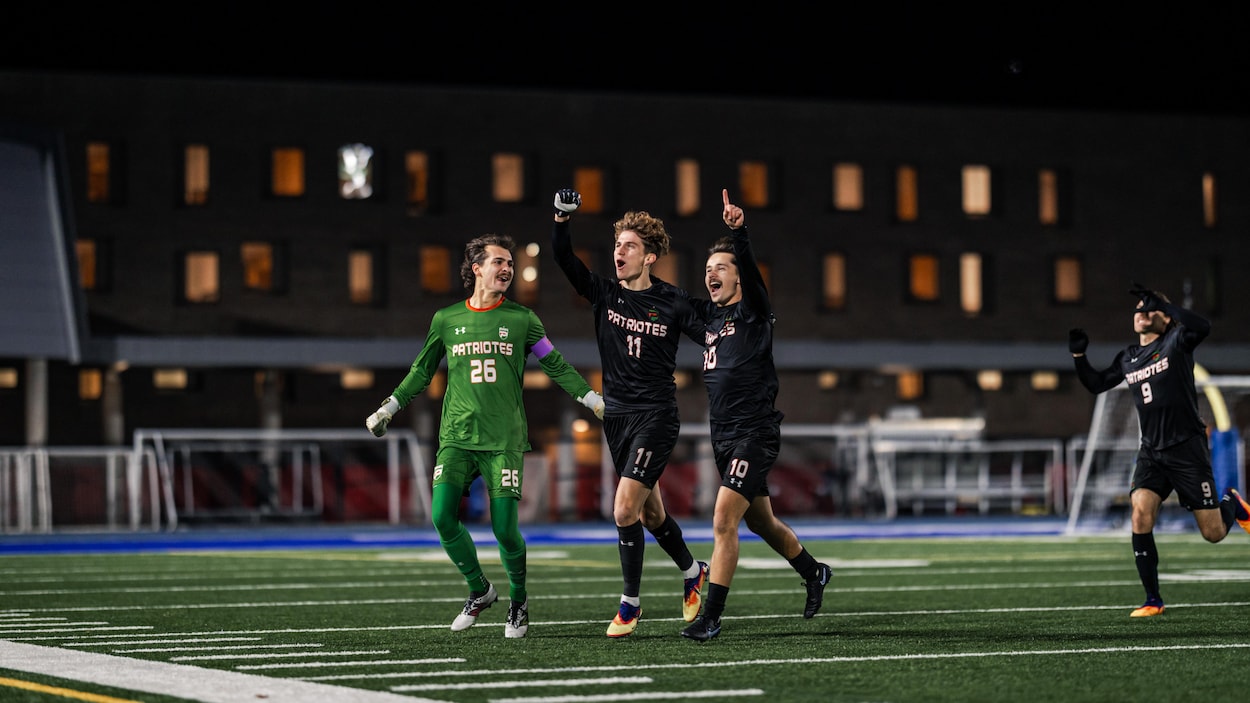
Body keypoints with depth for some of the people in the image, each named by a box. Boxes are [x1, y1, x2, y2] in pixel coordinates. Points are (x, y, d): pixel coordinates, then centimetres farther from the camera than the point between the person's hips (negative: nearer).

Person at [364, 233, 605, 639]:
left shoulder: (521, 319, 5)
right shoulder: (446, 319, 9)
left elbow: (557, 366, 12)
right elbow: (422, 370, 21)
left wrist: (596, 403, 8)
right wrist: (389, 408, 19)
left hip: (504, 439, -2)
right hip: (456, 437, 2)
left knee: (504, 527, -8)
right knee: (443, 517, -12)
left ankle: (519, 601, 16)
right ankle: (479, 591, 10)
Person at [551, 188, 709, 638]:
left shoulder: (672, 302, -5)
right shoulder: (604, 294, 3)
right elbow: (564, 259, -9)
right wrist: (561, 219, -24)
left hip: (657, 415, -5)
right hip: (616, 414, 5)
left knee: (625, 510, -14)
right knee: (650, 513, 15)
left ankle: (630, 603, -1)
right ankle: (692, 572, 40)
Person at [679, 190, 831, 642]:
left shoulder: (752, 313, -8)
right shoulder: (709, 315, 11)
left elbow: (751, 271, -28)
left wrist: (739, 234, -46)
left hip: (754, 435, -8)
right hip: (723, 436, 8)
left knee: (723, 522, -17)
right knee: (761, 523, 21)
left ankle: (711, 616, -16)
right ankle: (814, 573, 44)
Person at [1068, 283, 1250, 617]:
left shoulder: (1175, 342, -7)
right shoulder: (1128, 358, 10)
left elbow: (1202, 327, -29)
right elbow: (1096, 384, 22)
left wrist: (1160, 303, -31)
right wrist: (1079, 356, 6)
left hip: (1187, 448, -5)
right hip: (1151, 452, 5)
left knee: (1213, 533, -1)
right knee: (1141, 516, -19)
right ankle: (1153, 600, -10)